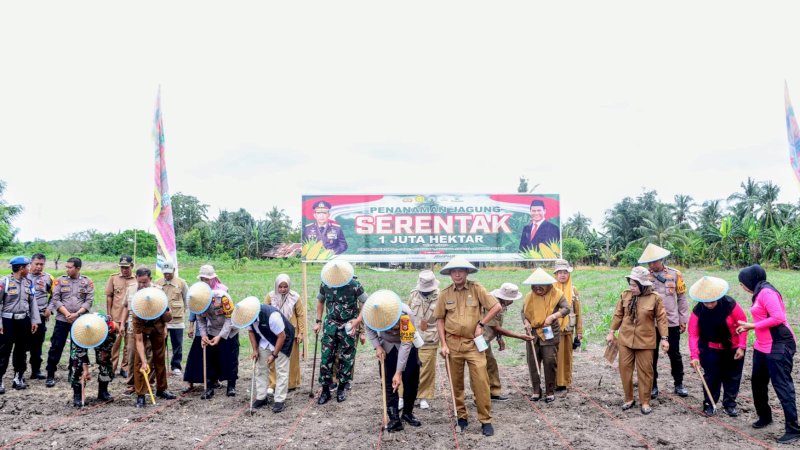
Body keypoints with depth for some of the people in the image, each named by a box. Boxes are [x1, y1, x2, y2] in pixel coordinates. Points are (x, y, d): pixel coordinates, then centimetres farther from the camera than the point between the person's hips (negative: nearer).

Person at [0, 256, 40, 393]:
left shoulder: (28, 282, 6)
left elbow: (33, 302, 8)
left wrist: (35, 320, 4)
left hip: (24, 321, 5)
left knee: (21, 351, 13)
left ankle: (18, 378, 24)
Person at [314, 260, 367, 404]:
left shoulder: (354, 285, -16)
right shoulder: (325, 284, -5)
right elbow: (320, 301, 13)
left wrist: (358, 320, -20)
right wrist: (318, 321, 10)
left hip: (348, 327, -3)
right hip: (330, 325, 3)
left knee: (346, 359, 5)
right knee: (326, 357, 1)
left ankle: (342, 388, 22)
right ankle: (325, 389, 13)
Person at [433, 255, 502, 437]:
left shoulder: (476, 289, -3)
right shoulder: (445, 294, 2)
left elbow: (497, 307, -4)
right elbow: (440, 319, 6)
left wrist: (481, 324, -8)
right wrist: (443, 344, 0)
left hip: (473, 343, -2)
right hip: (452, 344, 2)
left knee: (481, 382, -5)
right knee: (456, 383, 10)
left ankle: (486, 420, 7)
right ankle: (461, 417, 26)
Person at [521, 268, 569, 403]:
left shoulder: (556, 294, -6)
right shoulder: (530, 296, 3)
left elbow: (566, 309, -11)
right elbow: (523, 311, 12)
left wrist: (553, 316, -25)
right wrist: (526, 322, -8)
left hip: (549, 333, -3)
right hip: (533, 333, 3)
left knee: (550, 362, -4)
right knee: (532, 362, 4)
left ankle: (550, 392, 10)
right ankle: (536, 391, 16)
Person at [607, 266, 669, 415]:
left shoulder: (655, 298, -9)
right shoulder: (625, 295, -2)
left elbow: (661, 318, -4)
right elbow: (618, 315, 6)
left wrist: (664, 338, -6)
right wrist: (611, 332, 8)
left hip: (645, 341, -3)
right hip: (625, 339, 3)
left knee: (645, 371, 6)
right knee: (624, 368, 7)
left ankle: (645, 402, 19)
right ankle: (629, 399, 22)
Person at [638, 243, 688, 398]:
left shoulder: (675, 274, -2)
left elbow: (682, 298, 4)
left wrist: (683, 319, 2)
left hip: (672, 322, 0)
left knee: (674, 354, 11)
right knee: (652, 355, 9)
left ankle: (679, 384, 27)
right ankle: (653, 385, 21)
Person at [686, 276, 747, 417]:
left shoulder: (730, 305, -22)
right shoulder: (698, 311, -17)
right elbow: (693, 334, -16)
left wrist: (741, 347, -16)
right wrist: (694, 355, -24)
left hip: (733, 348, 0)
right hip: (711, 349, 0)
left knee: (733, 377, 9)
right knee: (711, 377, -1)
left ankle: (730, 403, 25)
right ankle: (709, 404, 14)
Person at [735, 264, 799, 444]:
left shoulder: (766, 292, -17)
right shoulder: (759, 294, 12)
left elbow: (778, 318, -25)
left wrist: (753, 325, -17)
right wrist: (749, 327, 7)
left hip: (778, 346, -10)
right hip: (762, 346, 10)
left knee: (782, 386, -5)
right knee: (758, 382, 18)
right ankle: (764, 417, 34)